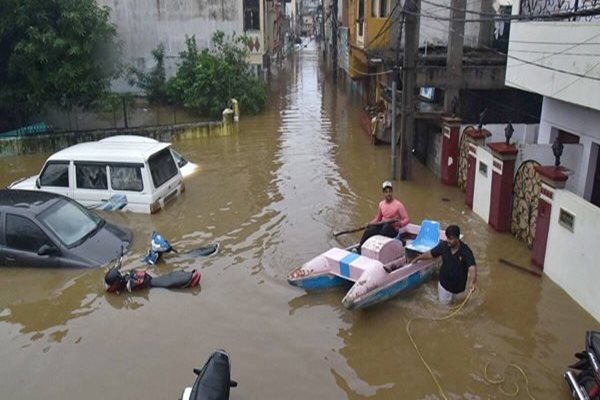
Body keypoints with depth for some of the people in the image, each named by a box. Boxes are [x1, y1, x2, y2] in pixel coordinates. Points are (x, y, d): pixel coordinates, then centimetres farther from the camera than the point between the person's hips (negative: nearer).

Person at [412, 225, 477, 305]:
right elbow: (430, 254, -1)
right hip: (444, 283, 2)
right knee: (444, 302, 18)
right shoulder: (443, 246, -18)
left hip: (459, 285, -2)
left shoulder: (466, 251, -29)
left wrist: (472, 282, -57)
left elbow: (472, 268, -40)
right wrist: (417, 258, -7)